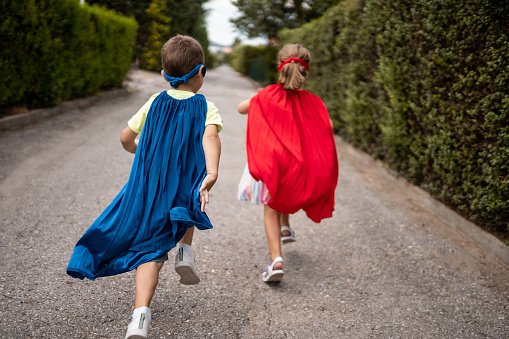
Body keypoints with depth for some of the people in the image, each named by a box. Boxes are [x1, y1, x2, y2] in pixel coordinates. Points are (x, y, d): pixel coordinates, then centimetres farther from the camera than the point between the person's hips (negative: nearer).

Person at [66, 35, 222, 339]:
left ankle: (141, 314, -13)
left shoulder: (155, 103, 6)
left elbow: (126, 138, 9)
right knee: (187, 205, 36)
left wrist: (136, 150, 31)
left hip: (149, 185, 1)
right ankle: (184, 251, 16)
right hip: (186, 184, -1)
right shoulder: (205, 106, -2)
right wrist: (212, 174, -34)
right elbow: (210, 136, -23)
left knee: (150, 249, 2)